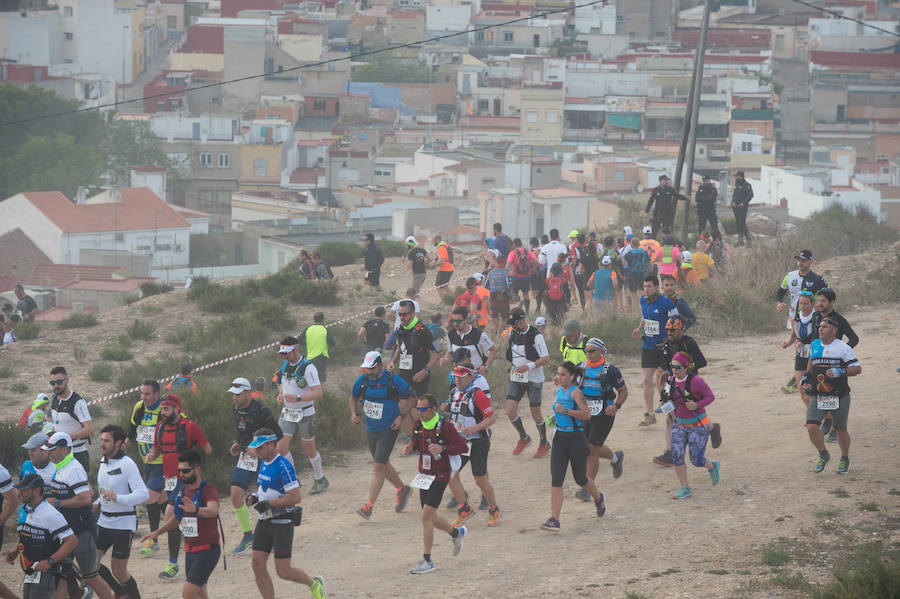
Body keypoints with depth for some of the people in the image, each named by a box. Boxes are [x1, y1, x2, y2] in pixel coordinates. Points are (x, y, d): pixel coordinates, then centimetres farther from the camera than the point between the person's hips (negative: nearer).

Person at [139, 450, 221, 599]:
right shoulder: (182, 489, 8)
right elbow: (175, 518, 25)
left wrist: (196, 510, -58)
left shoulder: (209, 490, -16)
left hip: (207, 551, -8)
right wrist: (157, 532, 17)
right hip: (190, 551, 8)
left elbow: (213, 511, -39)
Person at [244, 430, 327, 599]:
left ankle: (314, 584, 22)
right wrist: (254, 497, 6)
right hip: (264, 522, 8)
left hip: (282, 523, -8)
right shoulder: (264, 463, 9)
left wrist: (267, 503, -22)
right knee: (258, 565, 0)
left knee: (284, 572, -4)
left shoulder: (283, 466, -19)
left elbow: (295, 497, -25)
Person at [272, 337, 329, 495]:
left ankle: (320, 479, 30)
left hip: (305, 414, -5)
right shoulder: (284, 365, 4)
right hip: (287, 413, 5)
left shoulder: (308, 367, -18)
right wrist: (280, 395, 1)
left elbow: (318, 393, -23)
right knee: (281, 447, -9)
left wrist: (297, 398, -33)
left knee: (308, 448, 9)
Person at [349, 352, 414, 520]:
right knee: (383, 464, 19)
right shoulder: (363, 380, -1)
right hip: (371, 429, 6)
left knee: (379, 467, -12)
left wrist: (401, 416, -8)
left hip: (389, 429, -6)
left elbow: (408, 396, 2)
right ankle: (402, 489, 43)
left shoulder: (394, 381, -13)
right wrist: (354, 413, 1)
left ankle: (369, 506, -14)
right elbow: (353, 397, 17)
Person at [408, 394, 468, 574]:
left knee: (426, 516, -14)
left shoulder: (445, 427, -15)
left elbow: (463, 447, -13)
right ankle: (456, 533, 43)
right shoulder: (418, 426, 5)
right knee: (430, 518, 14)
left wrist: (442, 448, -27)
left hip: (439, 478, -7)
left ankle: (427, 561, -10)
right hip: (424, 476, 7)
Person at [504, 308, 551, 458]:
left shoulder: (536, 336, -16)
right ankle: (523, 438, 19)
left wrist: (529, 366, -27)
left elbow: (546, 358, -16)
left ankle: (544, 444, 22)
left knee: (536, 413, 3)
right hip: (516, 379, 5)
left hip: (533, 380, -5)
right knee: (510, 411, -5)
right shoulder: (513, 334, 5)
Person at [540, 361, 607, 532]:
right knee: (556, 479, -7)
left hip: (576, 439, -6)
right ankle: (554, 520, -12)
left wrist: (566, 411, -31)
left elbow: (587, 415, -25)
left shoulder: (575, 392, -14)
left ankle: (599, 499, 45)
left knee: (580, 479, 12)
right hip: (560, 438, 6)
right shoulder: (558, 390, 7)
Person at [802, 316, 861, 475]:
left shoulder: (843, 348, -8)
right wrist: (807, 380, 14)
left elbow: (857, 368, -10)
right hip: (817, 395, 3)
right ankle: (823, 455, 13)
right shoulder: (814, 345, 8)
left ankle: (845, 459, 35)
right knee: (812, 428, -12)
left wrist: (840, 372, -24)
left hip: (839, 397, -3)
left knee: (840, 430, 9)